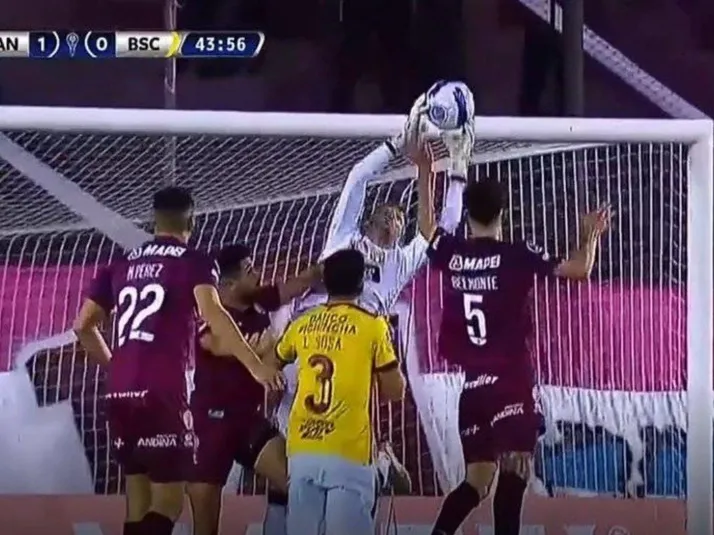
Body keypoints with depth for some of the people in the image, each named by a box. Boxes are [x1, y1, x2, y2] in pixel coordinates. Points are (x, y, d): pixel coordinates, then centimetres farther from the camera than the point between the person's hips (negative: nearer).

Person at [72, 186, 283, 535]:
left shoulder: (121, 265, 19)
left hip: (120, 392, 6)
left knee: (138, 499, 14)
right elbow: (212, 314, -15)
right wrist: (256, 367, -19)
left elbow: (83, 326, 19)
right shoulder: (194, 262, 3)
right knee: (167, 500, -2)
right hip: (162, 392, -6)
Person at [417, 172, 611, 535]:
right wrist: (590, 234, 12)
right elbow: (579, 269, -8)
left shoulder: (451, 253, 5)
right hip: (510, 381, -5)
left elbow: (426, 225, 28)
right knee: (513, 474, -11)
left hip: (472, 384, 5)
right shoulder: (516, 255, -7)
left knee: (477, 480, 12)